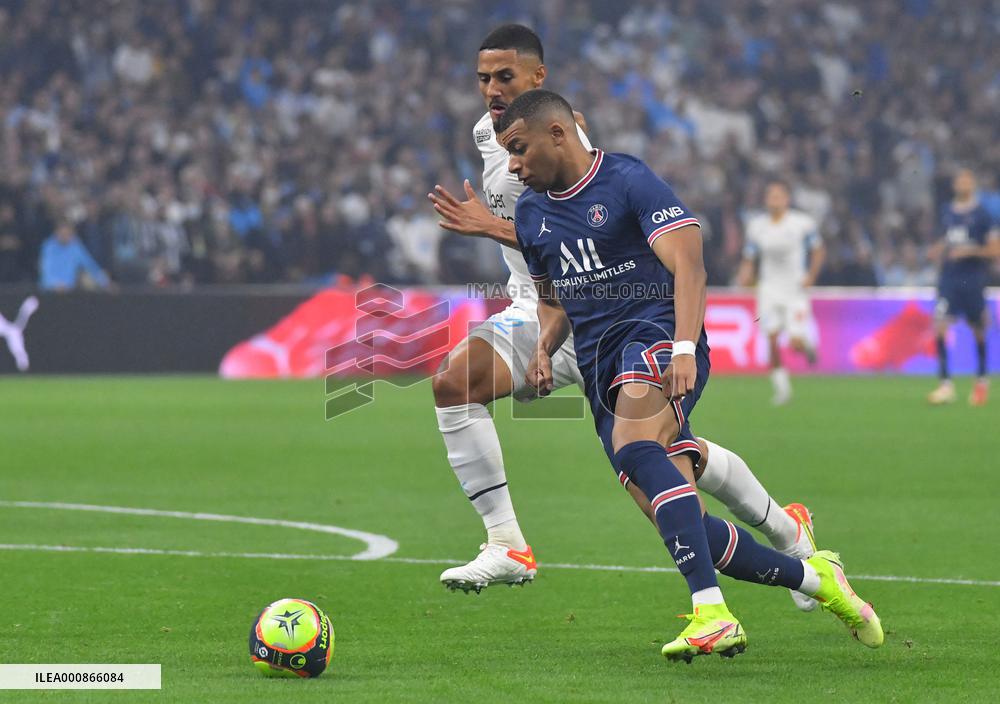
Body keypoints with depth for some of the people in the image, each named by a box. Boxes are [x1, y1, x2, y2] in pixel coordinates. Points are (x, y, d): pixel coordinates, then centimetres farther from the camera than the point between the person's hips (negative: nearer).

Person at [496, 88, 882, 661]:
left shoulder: (628, 180, -4)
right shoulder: (530, 214, 18)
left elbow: (688, 266, -15)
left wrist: (684, 348, -30)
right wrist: (544, 351, 9)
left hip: (658, 337, -7)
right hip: (602, 370, 7)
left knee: (635, 447, -37)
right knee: (691, 529, -7)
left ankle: (712, 613, -47)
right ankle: (815, 577, 11)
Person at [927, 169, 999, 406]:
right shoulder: (948, 213, 10)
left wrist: (970, 250, -17)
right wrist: (940, 248, 7)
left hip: (974, 280, -3)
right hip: (949, 279, 3)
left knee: (978, 332, 8)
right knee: (939, 327, -13)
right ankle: (945, 384, -13)